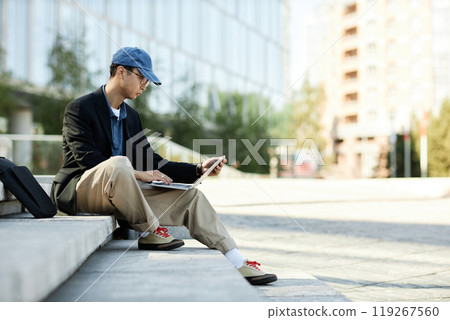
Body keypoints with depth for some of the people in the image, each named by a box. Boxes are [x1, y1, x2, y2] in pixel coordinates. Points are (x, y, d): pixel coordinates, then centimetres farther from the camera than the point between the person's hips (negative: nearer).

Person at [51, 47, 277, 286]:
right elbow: (87, 158, -19)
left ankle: (238, 265, -8)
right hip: (78, 190, -7)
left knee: (191, 197, -7)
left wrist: (198, 169, 0)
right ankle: (148, 233, -22)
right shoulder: (79, 109, -7)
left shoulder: (131, 116, 16)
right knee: (118, 163, -40)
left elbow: (152, 163, 13)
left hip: (120, 196, 7)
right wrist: (138, 174, -25)